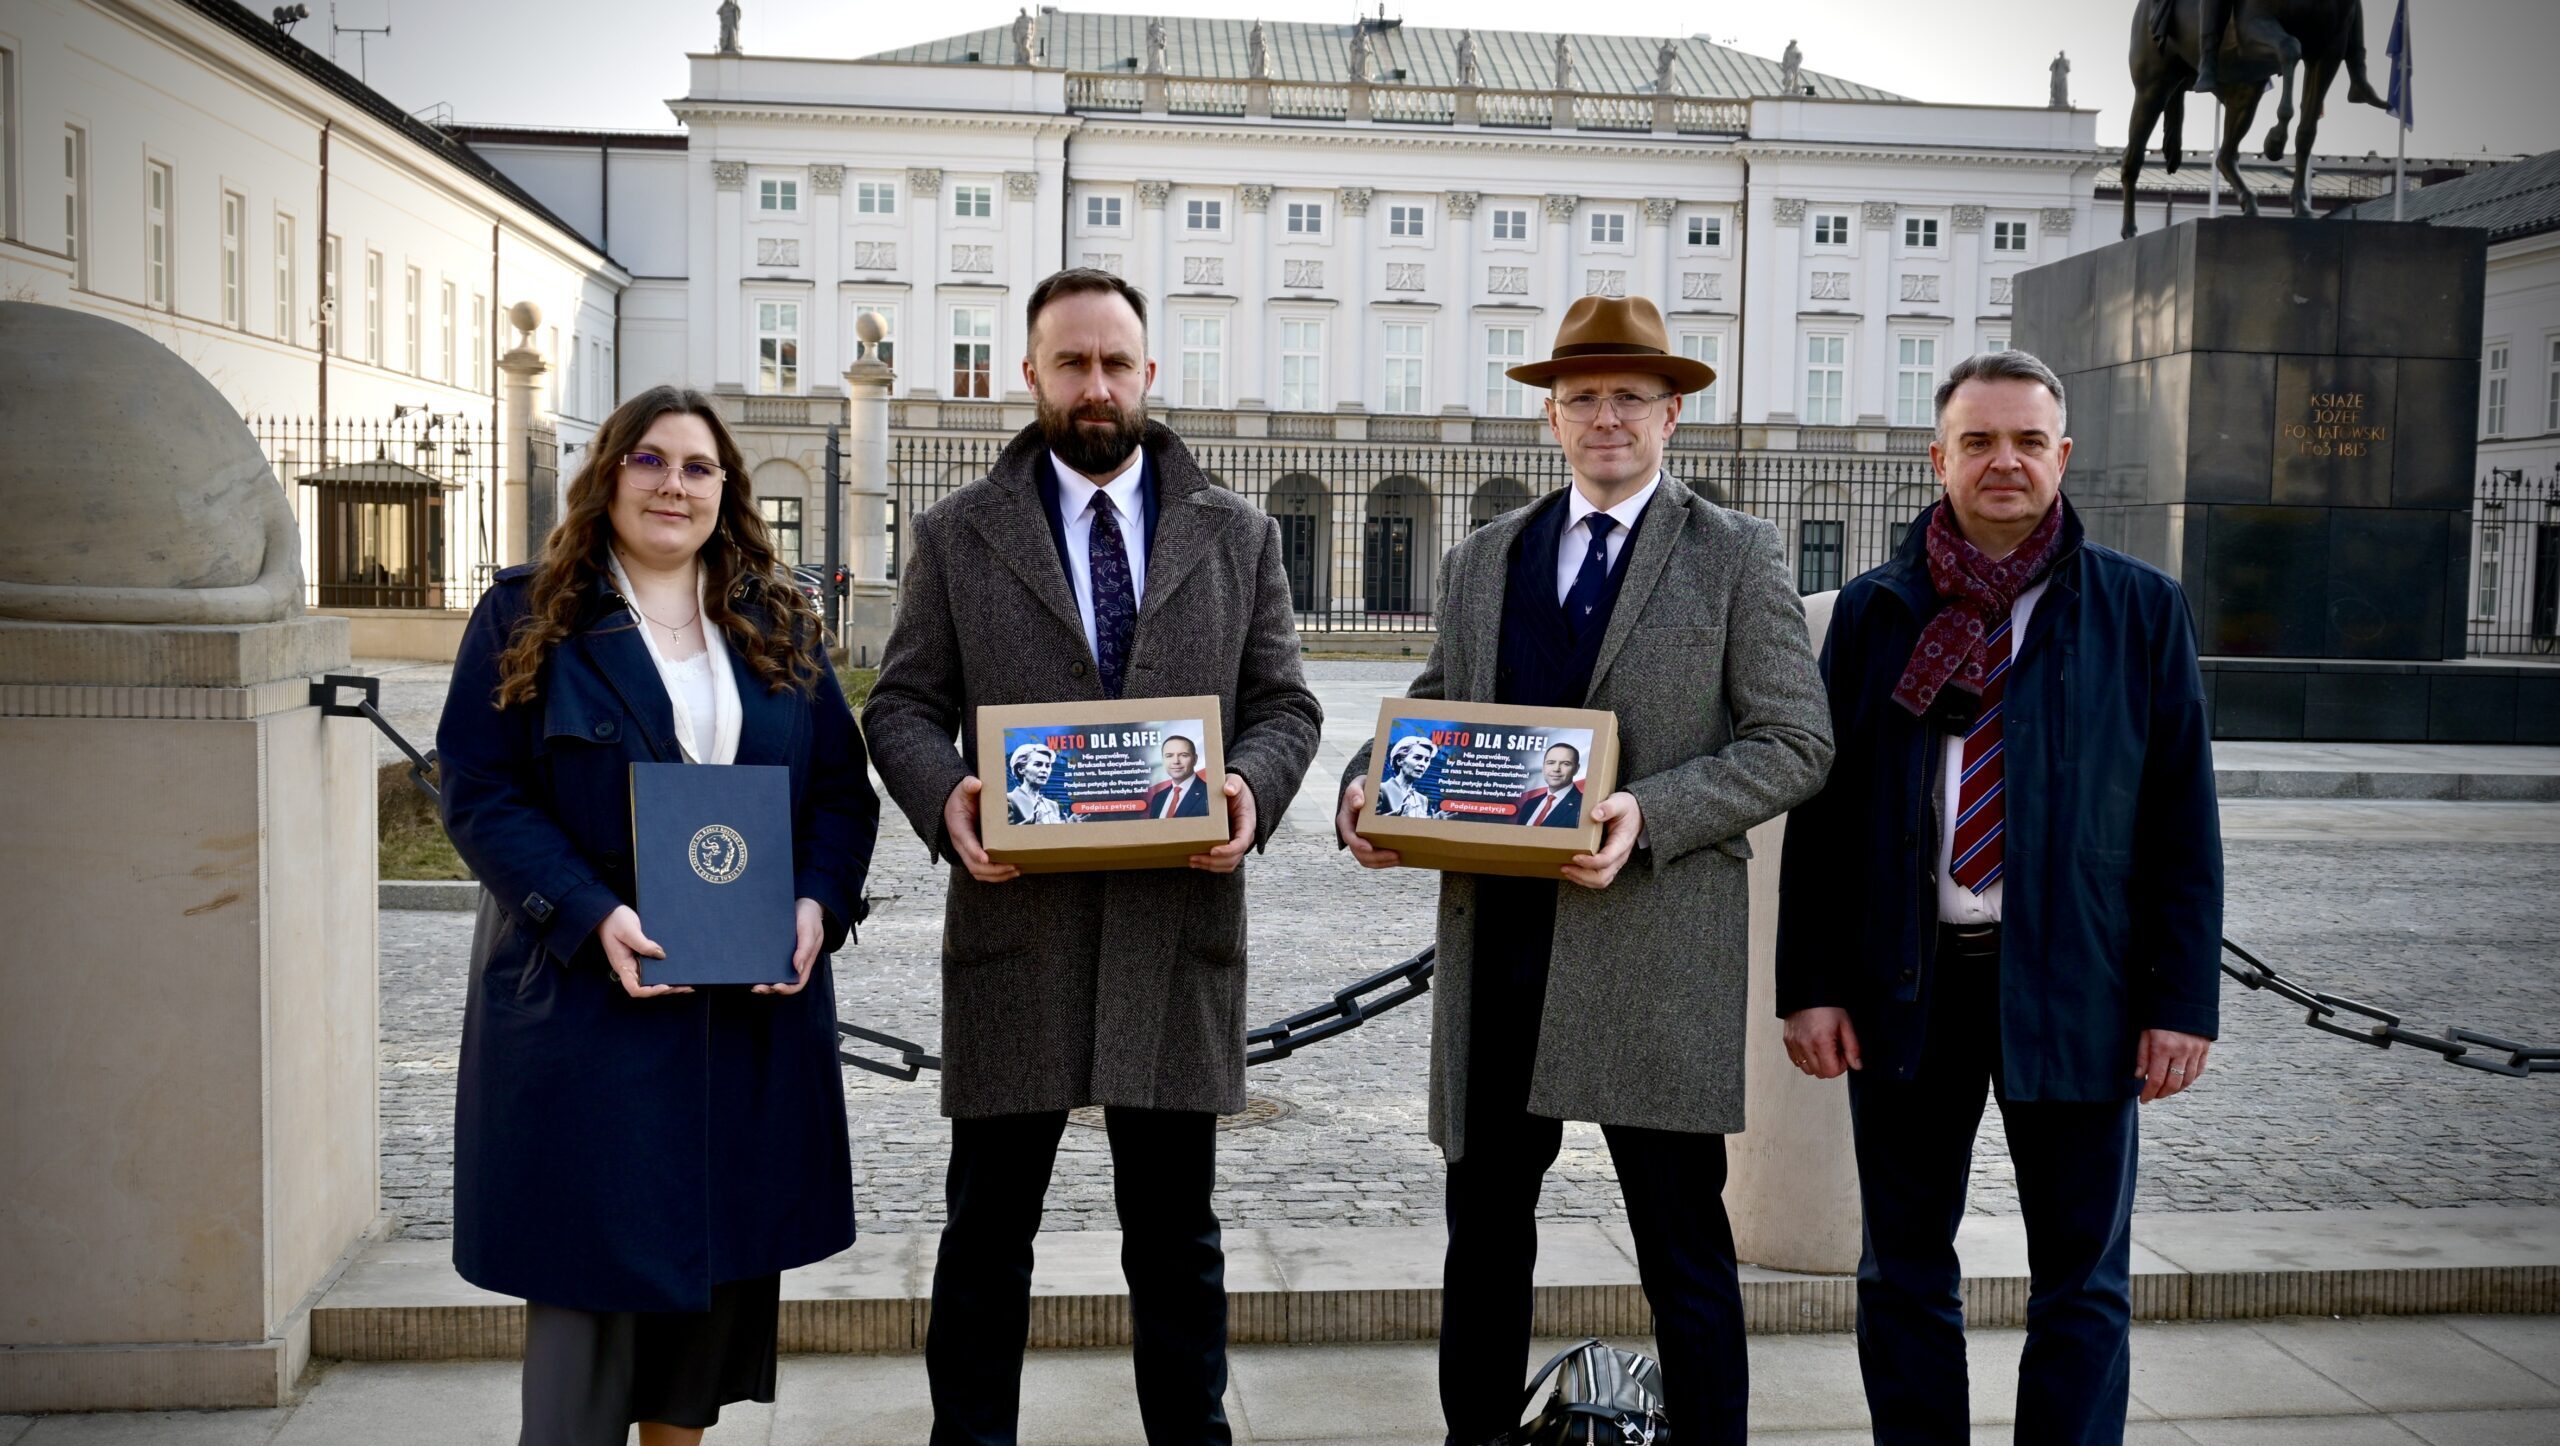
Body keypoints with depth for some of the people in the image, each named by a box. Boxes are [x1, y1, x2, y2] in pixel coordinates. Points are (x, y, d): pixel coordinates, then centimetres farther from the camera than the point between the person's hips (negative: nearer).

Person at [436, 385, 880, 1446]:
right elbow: (480, 793, -6)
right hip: (584, 991, -3)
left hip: (757, 998, 4)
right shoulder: (527, 618, 1)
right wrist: (592, 916, -19)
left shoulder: (780, 628, 11)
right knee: (590, 1259, 0)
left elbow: (842, 788, 9)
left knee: (722, 1249, 10)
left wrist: (819, 902, -10)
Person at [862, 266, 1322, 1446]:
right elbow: (903, 704, 4)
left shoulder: (1236, 534, 10)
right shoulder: (956, 536, 7)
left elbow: (1284, 702, 8)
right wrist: (945, 797, -17)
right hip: (1015, 916, -1)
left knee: (1175, 1226, 11)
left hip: (1179, 919, 1)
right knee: (989, 1223, 9)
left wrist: (1251, 789, -13)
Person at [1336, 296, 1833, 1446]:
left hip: (1656, 941, -4)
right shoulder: (1481, 561, 15)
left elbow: (1794, 743, -3)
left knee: (1683, 1247, 3)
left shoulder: (1735, 556, 2)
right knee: (1484, 1227, 14)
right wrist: (1367, 791, -6)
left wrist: (1651, 814, -17)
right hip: (1497, 933, 4)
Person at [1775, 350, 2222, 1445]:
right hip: (1904, 983, 1)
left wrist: (2182, 997, -4)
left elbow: (2183, 820, 2)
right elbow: (1821, 811, 5)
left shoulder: (2139, 609, 4)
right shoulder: (1873, 612, 6)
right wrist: (1809, 984, -1)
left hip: (2072, 985, -1)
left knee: (2081, 1282, 7)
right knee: (1904, 1273, 11)